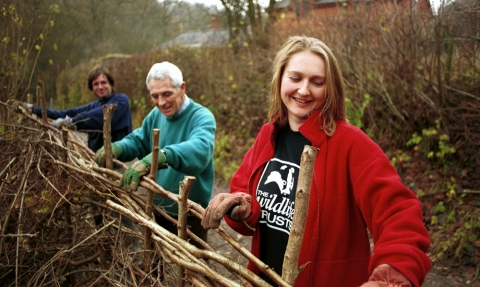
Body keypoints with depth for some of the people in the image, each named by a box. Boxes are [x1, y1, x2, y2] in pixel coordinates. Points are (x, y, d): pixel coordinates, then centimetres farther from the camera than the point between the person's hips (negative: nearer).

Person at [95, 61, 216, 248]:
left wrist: (160, 156, -58)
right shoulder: (156, 115, 3)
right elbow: (138, 141, 7)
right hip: (159, 210, 7)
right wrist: (117, 148, -17)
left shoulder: (201, 117, -21)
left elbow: (200, 149, -41)